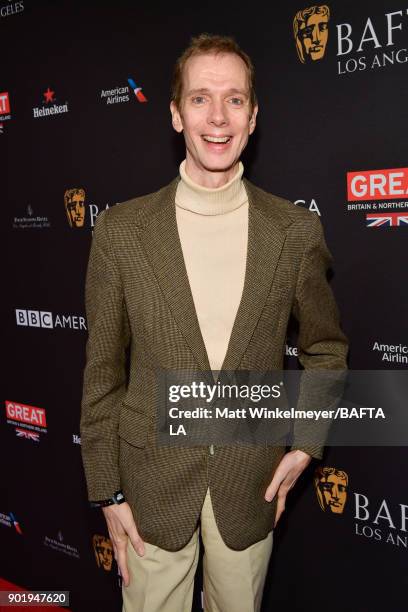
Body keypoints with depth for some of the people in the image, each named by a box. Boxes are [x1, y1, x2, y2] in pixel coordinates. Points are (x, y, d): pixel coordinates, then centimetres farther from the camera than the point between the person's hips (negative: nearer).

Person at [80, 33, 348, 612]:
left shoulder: (298, 230, -7)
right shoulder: (122, 229, -9)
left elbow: (326, 347, 8)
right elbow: (103, 371, -3)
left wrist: (305, 443, -1)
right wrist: (107, 492, -1)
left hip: (251, 487, 1)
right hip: (152, 485, -1)